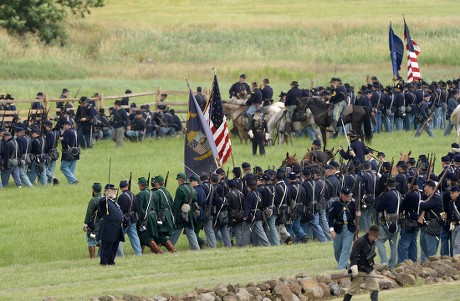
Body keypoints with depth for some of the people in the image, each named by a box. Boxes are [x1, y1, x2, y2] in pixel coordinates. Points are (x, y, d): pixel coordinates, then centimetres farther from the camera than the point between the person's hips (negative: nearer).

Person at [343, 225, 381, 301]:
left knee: (374, 287, -1)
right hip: (360, 269, -7)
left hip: (369, 268, 7)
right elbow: (353, 257, -22)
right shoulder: (360, 241, -19)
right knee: (353, 288, 3)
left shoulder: (372, 242, 6)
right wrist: (354, 269, -26)